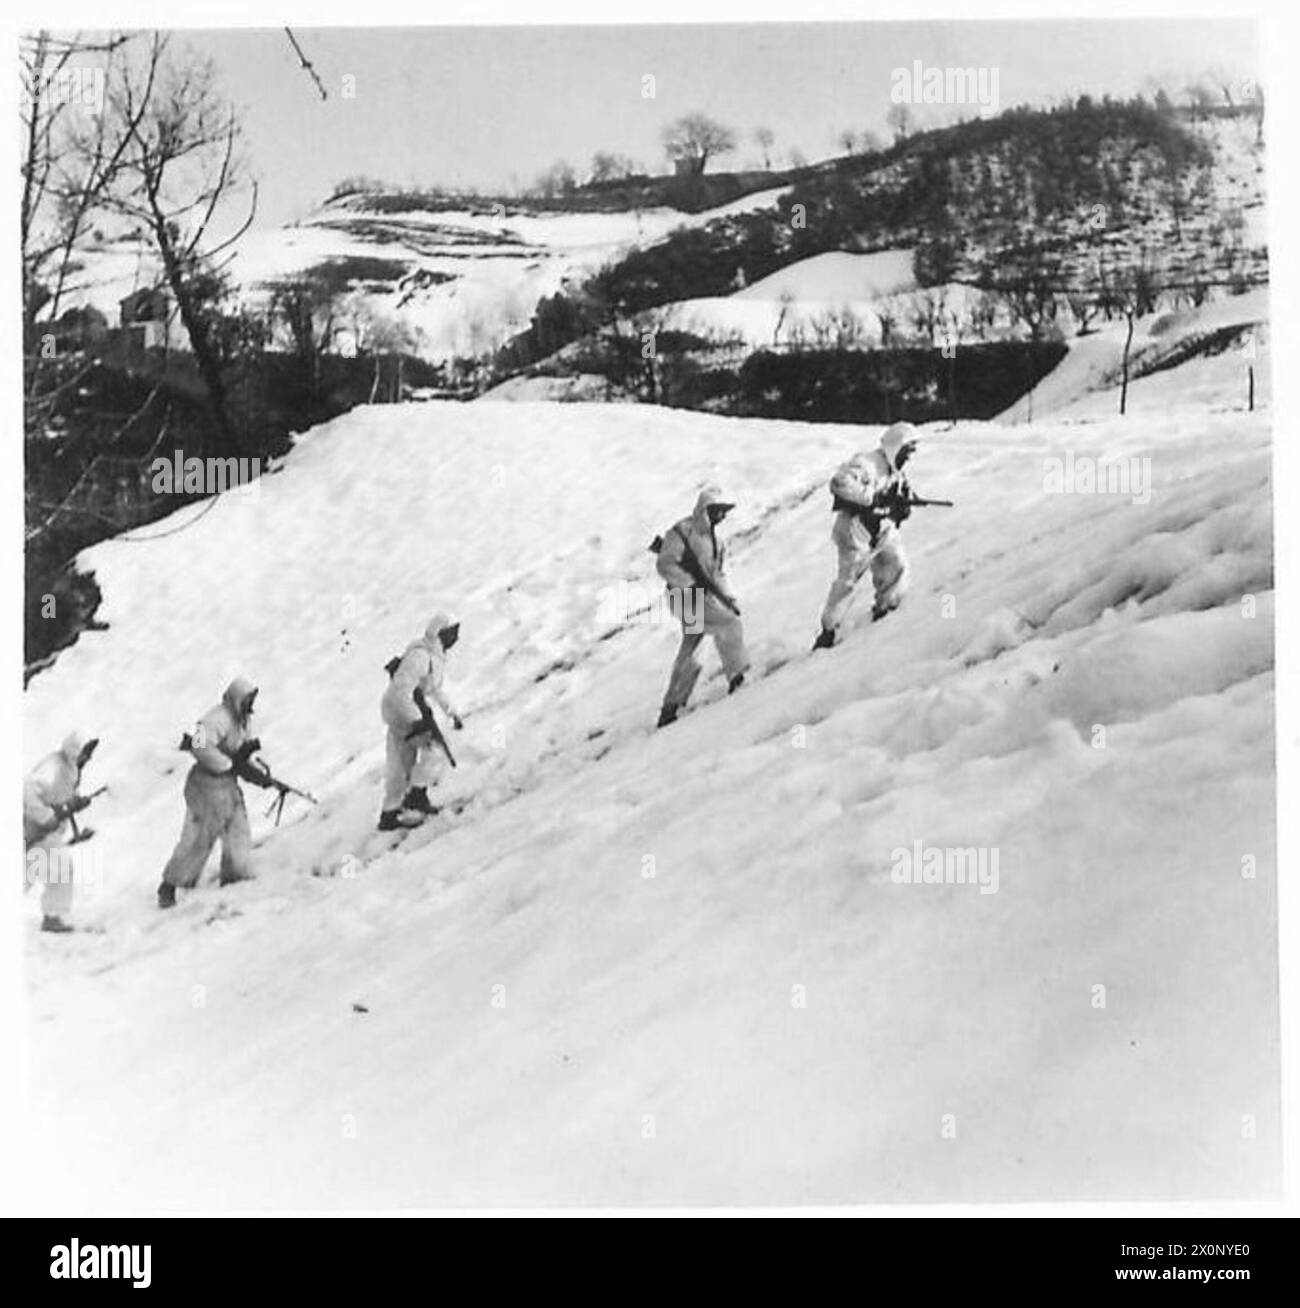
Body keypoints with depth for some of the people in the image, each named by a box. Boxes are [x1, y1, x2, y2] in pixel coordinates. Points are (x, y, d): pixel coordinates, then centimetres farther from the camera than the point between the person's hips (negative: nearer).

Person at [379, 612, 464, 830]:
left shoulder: (437, 654, 8)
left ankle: (389, 814, 18)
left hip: (405, 709, 10)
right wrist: (418, 721, -31)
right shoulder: (420, 655, -24)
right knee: (435, 750, -11)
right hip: (401, 710, -10)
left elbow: (435, 688, 24)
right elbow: (400, 690, -29)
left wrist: (452, 712, 22)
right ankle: (416, 796, -3)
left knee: (402, 764, 12)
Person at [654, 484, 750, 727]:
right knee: (729, 625, -22)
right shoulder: (683, 531, -9)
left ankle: (670, 709, 14)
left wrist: (729, 599, 5)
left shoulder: (715, 540, 17)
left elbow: (719, 575, 22)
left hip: (706, 598, 8)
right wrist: (692, 582, -22)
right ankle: (737, 677, -18)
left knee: (689, 657, 9)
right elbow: (664, 566, -15)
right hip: (685, 597, -8)